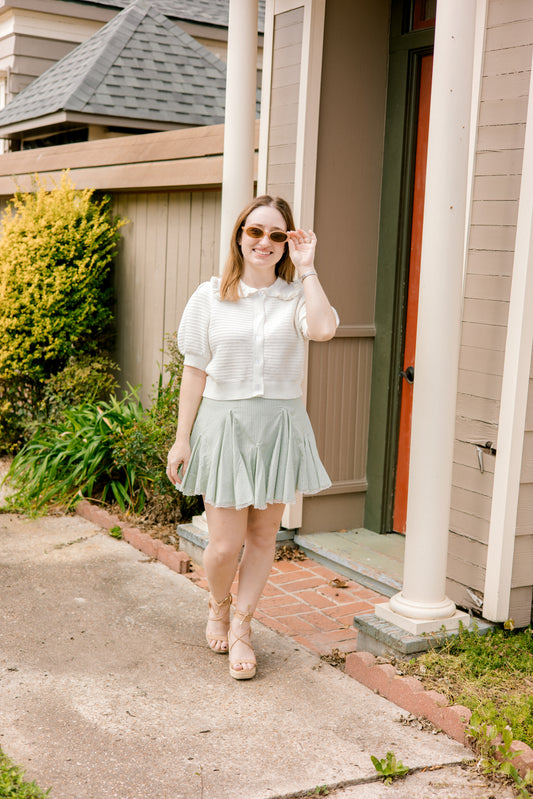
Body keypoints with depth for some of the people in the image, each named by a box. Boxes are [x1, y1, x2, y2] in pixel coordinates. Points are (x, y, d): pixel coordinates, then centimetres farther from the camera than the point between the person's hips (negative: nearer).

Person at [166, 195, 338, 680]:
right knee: (225, 544, 0)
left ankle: (241, 627, 29)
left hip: (280, 426, 1)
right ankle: (218, 607, 33)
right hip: (224, 425, -1)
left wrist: (307, 269, -15)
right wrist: (182, 438, 0)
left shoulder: (297, 295, 1)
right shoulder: (210, 297, 1)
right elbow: (195, 371, 2)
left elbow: (323, 329, -23)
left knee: (263, 537, 10)